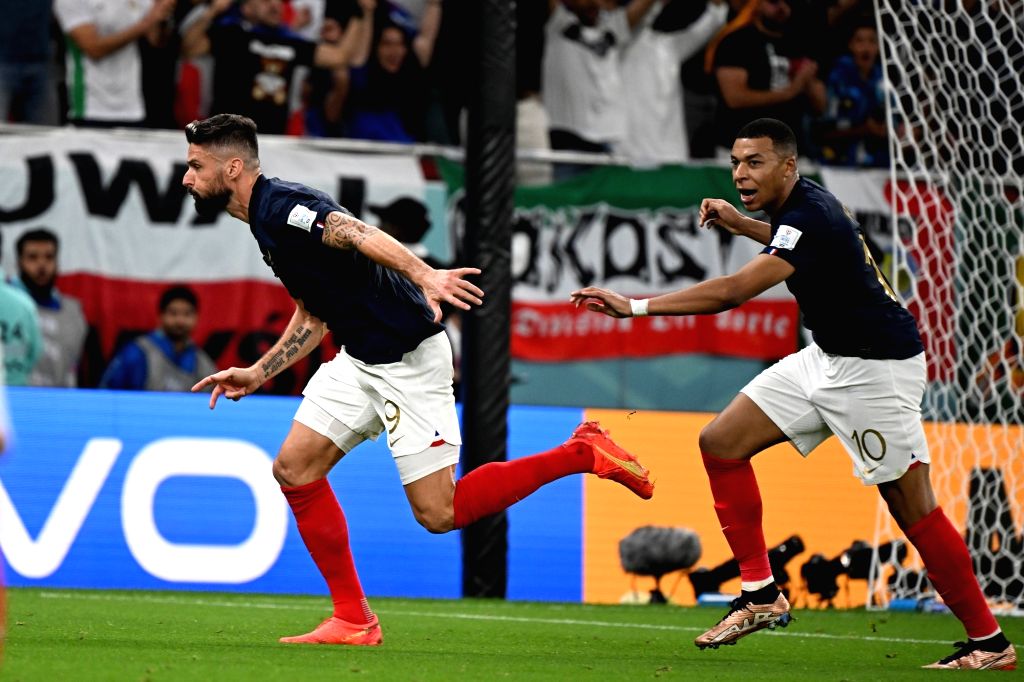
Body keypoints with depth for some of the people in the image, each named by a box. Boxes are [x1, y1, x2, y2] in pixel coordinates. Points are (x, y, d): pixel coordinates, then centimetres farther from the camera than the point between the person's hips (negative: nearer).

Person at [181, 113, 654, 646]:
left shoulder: (282, 206, -17)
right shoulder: (265, 222, 15)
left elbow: (361, 236, -33)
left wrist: (424, 276, -49)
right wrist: (256, 374, 23)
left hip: (408, 359, -10)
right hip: (360, 359, 10)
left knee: (438, 513, -9)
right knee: (294, 467, 1)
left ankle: (582, 454, 2)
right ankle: (353, 621, 6)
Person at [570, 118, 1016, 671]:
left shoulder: (811, 219, -26)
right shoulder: (799, 203, 3)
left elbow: (732, 291, -36)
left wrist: (634, 307, -38)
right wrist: (741, 224, 17)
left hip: (877, 369, -10)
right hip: (826, 358, 10)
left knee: (912, 507, -8)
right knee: (721, 442, 1)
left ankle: (988, 641, 3)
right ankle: (760, 594, 3)